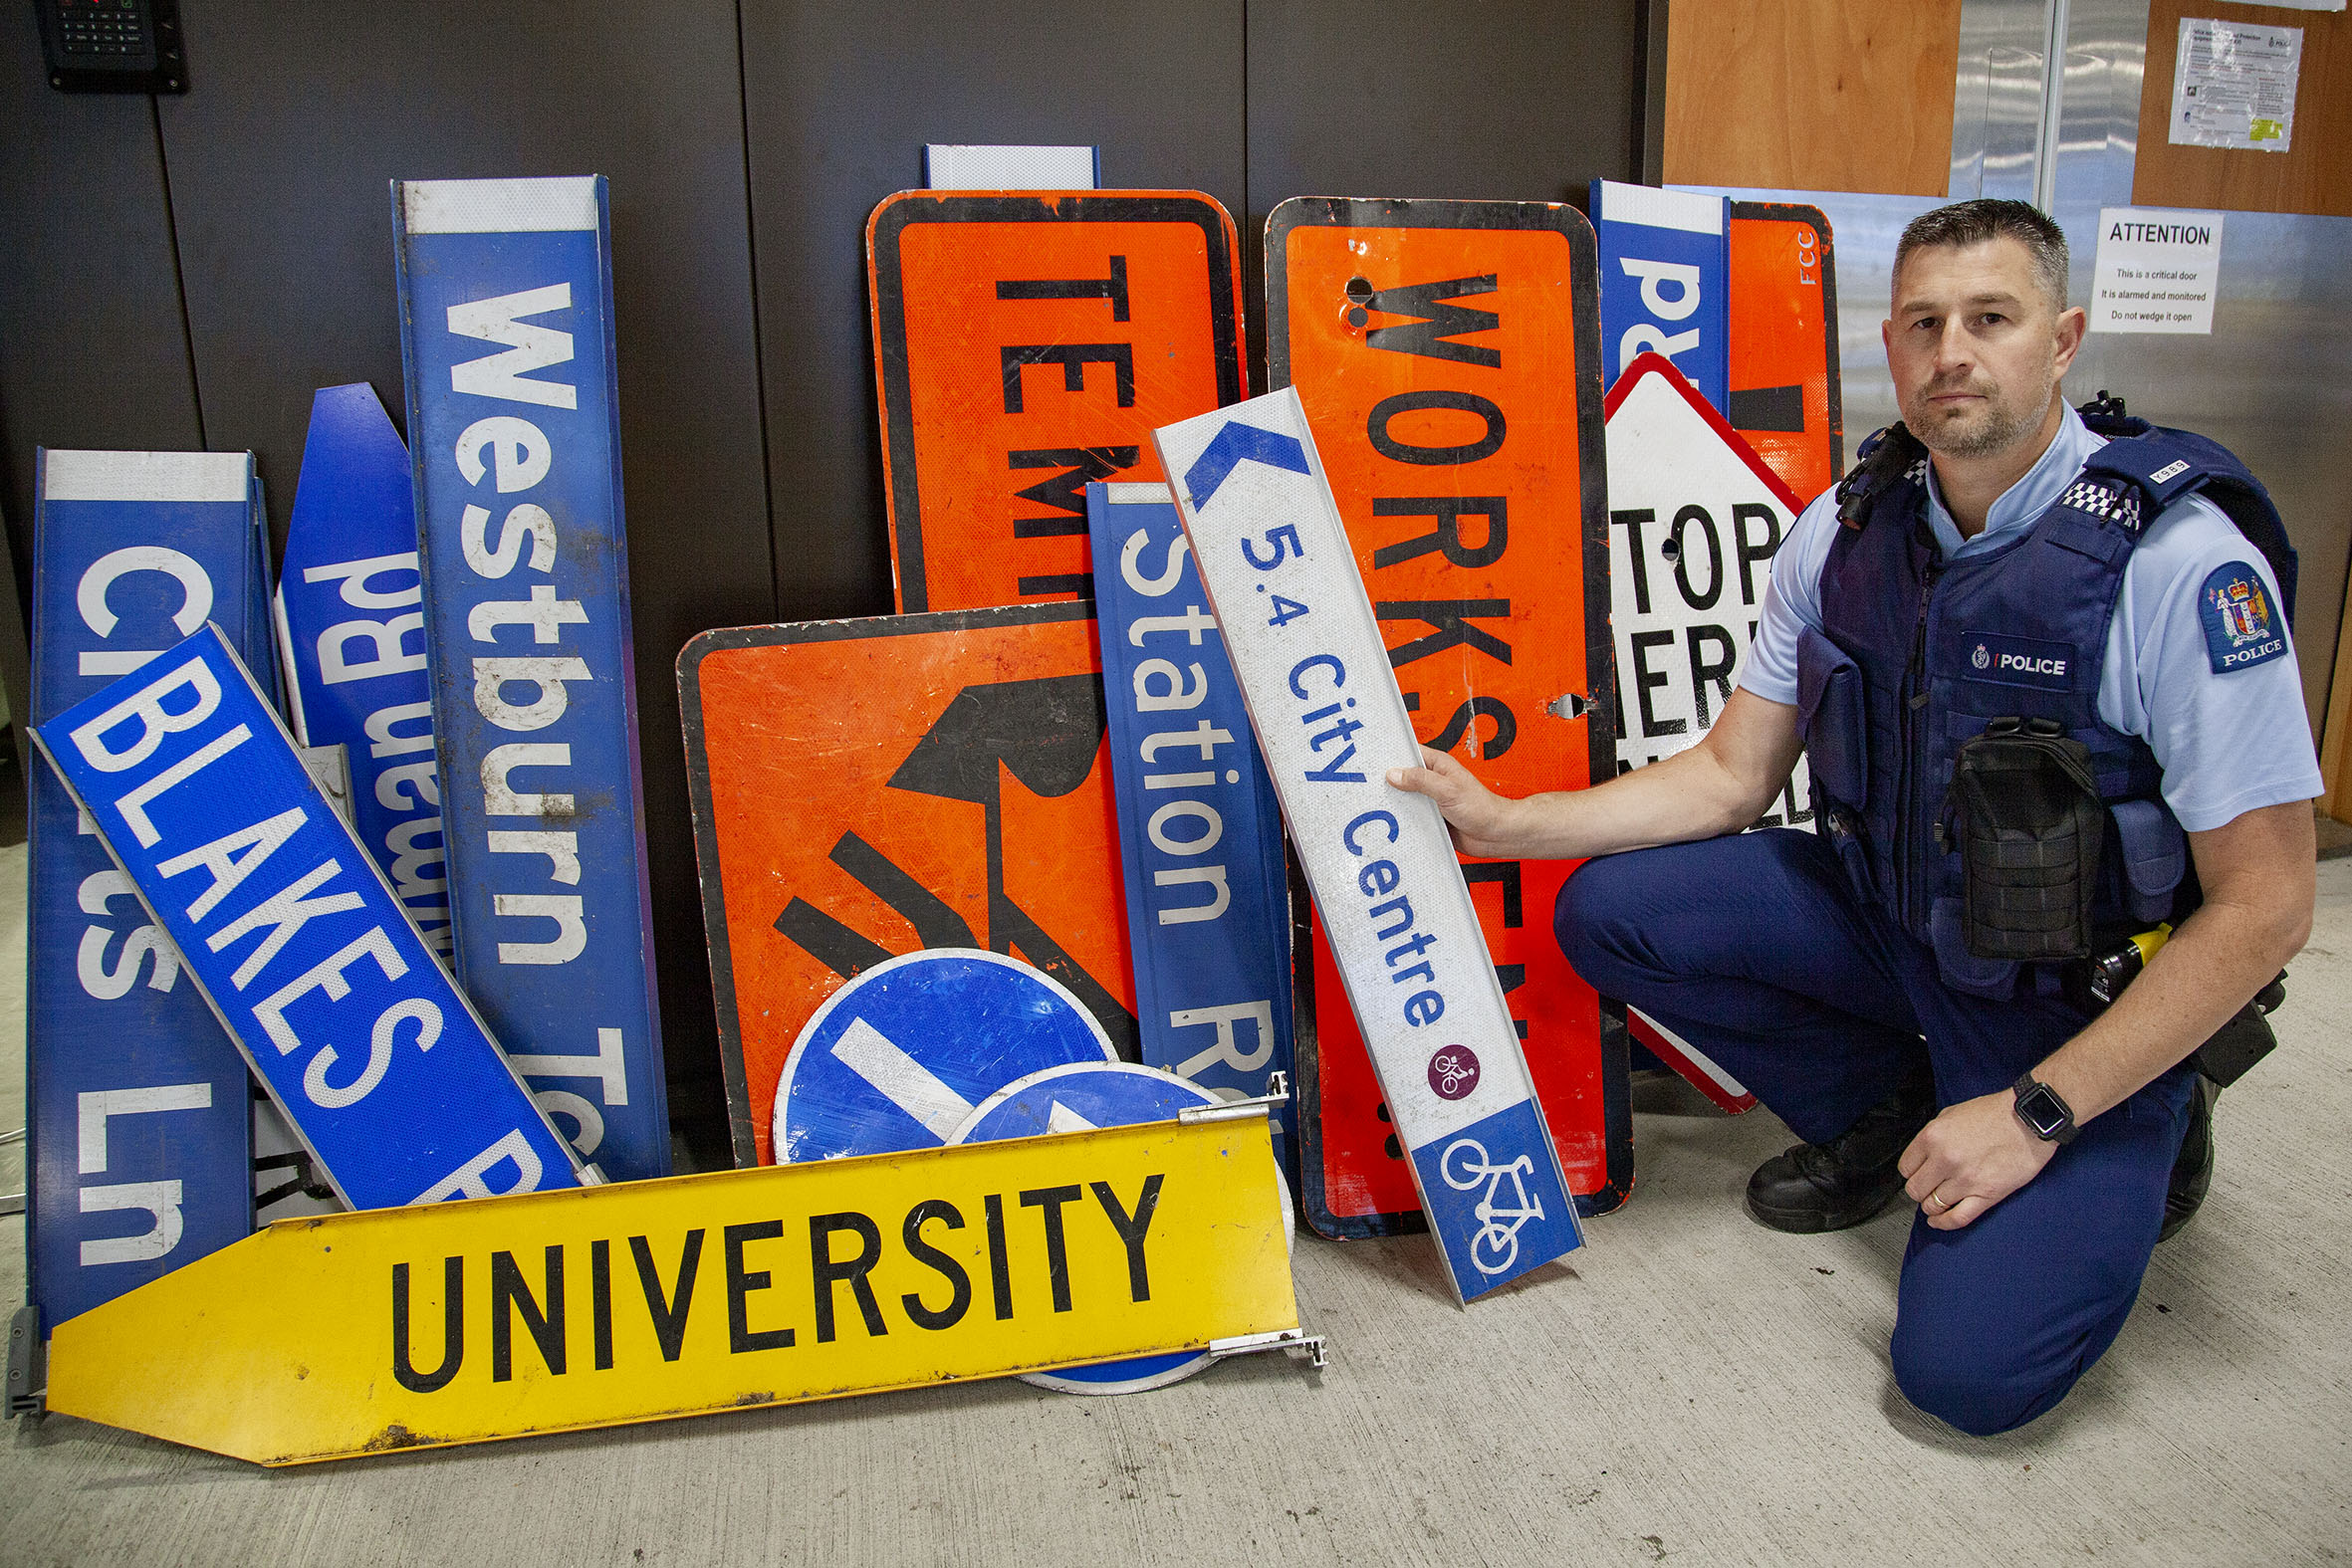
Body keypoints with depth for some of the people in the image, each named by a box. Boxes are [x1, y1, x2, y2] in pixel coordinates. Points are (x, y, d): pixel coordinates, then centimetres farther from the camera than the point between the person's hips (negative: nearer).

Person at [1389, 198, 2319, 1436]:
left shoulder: (2182, 567, -23)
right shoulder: (1846, 533, -6)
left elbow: (2264, 907, -20)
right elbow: (1730, 776, 0)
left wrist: (2036, 1114, -21)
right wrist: (1504, 822, -11)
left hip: (2089, 1002, -5)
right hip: (1887, 917, 5)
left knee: (1968, 1365, -20)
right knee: (1611, 909, -11)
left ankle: (2140, 1136, 13)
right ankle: (1885, 1110, 11)